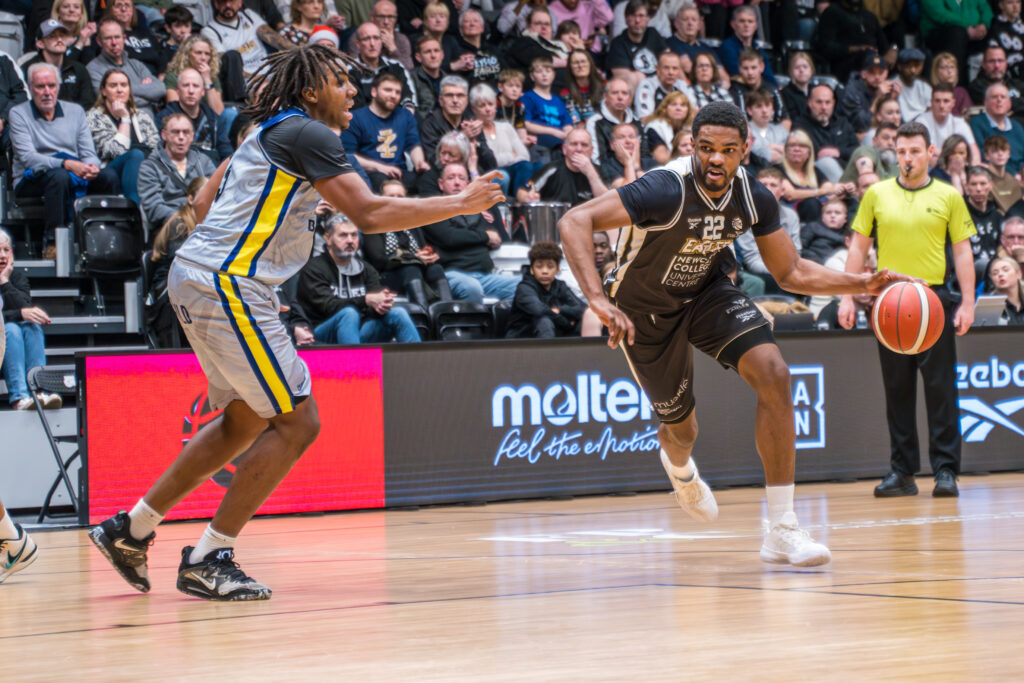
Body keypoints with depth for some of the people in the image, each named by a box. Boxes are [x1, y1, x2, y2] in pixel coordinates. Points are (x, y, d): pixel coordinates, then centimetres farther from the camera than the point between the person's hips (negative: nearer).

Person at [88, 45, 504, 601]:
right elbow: (369, 214, -18)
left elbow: (204, 202, 25)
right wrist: (460, 204, -12)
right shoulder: (308, 134, -10)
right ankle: (207, 561, -4)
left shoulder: (271, 133, 20)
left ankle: (131, 529, 22)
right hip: (226, 284, -10)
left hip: (198, 278, 10)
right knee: (296, 423, -7)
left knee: (245, 421, 19)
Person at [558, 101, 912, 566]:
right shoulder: (667, 190, -34)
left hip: (708, 291, 4)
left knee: (773, 373, -21)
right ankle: (679, 468, 55)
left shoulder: (754, 199, -16)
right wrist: (598, 299, -53)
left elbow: (791, 273, -2)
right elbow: (573, 222, -41)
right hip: (647, 309, -3)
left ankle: (782, 531, -18)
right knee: (681, 429, 10)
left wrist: (863, 284, -14)